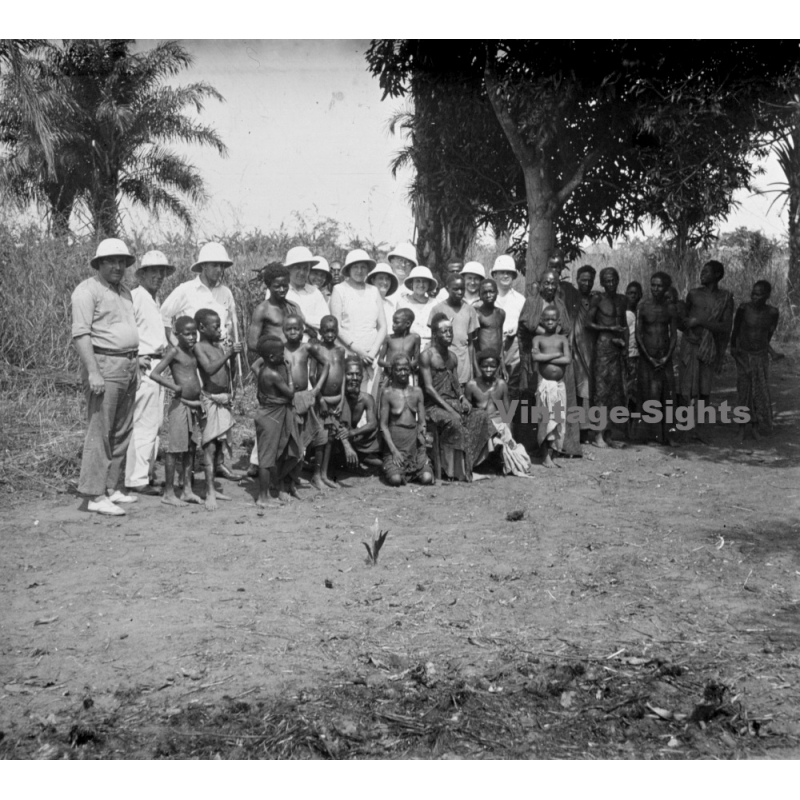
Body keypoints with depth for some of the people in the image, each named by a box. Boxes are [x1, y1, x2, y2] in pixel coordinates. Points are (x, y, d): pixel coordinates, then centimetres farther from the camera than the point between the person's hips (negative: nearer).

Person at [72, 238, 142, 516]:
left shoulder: (124, 291, 18)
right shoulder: (88, 290, -8)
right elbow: (80, 334, -16)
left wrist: (135, 357, 20)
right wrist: (92, 372, -23)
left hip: (128, 367, 9)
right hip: (104, 366, -9)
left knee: (122, 431, 11)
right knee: (100, 431, -9)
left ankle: (113, 487, 19)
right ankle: (96, 495, -8)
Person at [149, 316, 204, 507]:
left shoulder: (193, 351, 12)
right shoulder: (174, 351, -10)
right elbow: (154, 374, -17)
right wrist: (175, 387, -20)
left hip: (194, 406, 8)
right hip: (180, 405, -8)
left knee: (190, 448, 11)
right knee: (175, 448, -3)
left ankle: (187, 490, 18)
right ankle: (168, 493, 3)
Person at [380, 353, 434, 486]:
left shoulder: (417, 392, 8)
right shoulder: (388, 393, -2)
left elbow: (422, 421, 13)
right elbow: (383, 425, -4)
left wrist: (422, 430, -9)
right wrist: (394, 451, -11)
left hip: (414, 441, 3)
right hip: (394, 442, -3)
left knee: (427, 478, -16)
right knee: (395, 480, -23)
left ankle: (411, 473, 18)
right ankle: (391, 468, 14)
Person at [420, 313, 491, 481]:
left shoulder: (452, 357, 18)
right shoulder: (427, 356, -4)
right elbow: (428, 387, -11)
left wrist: (462, 398, -5)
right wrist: (449, 408, -19)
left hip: (453, 402, 7)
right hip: (434, 405, -7)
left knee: (481, 416, -18)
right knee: (454, 421, -36)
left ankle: (469, 462, -19)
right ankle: (457, 470, -27)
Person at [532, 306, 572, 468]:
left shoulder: (562, 339, 6)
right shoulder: (538, 338, 3)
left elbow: (568, 359, -9)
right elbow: (536, 357, -15)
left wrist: (545, 358, -11)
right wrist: (556, 354, -11)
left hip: (559, 384, 3)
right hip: (545, 383, -3)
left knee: (558, 420, 4)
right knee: (546, 419, -3)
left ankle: (551, 455, 11)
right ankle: (546, 456, 1)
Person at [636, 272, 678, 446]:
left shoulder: (671, 308, 4)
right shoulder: (643, 306, -2)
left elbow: (674, 335, 5)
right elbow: (638, 334, -3)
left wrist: (667, 357, -7)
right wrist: (649, 358, -9)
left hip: (665, 357, 2)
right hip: (647, 356, -2)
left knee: (666, 396, 2)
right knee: (649, 396, -5)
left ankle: (665, 435, 6)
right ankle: (647, 433, 0)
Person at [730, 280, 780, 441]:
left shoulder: (773, 312, -12)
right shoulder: (743, 309, -18)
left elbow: (770, 333, 6)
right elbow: (735, 329, -3)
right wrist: (732, 348, 4)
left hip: (761, 356, 2)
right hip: (743, 356, -1)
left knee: (760, 391, 2)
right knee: (743, 390, 0)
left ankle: (756, 426, 13)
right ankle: (742, 427, 10)